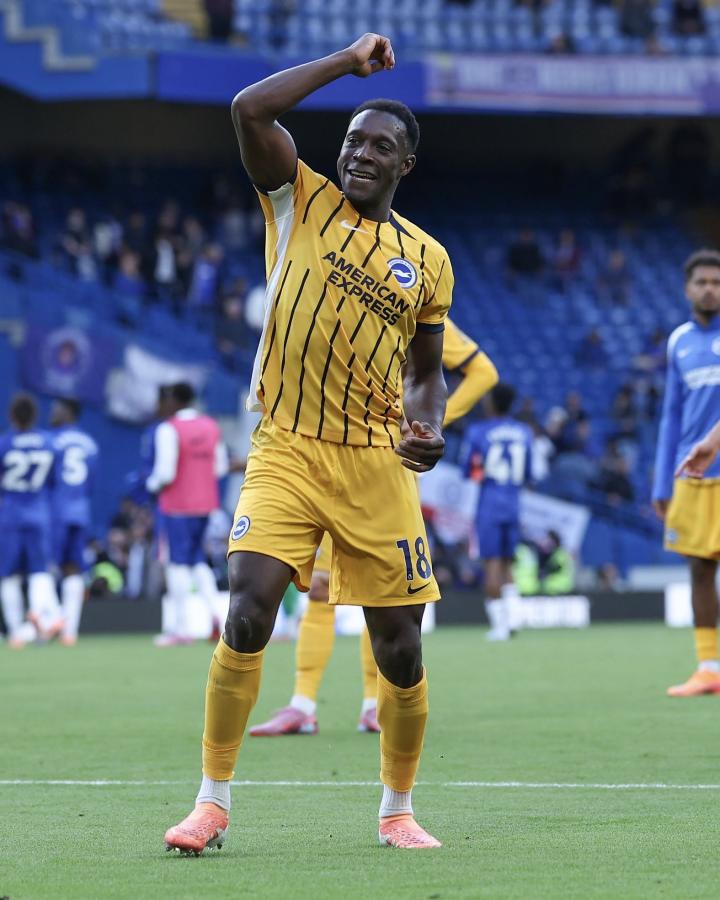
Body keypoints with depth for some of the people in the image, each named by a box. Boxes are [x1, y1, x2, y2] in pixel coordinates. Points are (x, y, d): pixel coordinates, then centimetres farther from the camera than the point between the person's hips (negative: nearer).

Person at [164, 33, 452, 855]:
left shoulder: (428, 260, 10)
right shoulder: (302, 201, 3)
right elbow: (249, 109, -12)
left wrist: (430, 429, -2)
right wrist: (348, 62, -7)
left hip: (376, 464, 2)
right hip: (286, 450, -2)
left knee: (399, 651, 2)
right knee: (247, 615, -18)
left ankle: (397, 810, 21)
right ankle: (213, 801, -7)